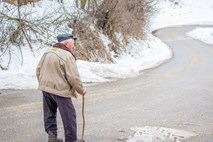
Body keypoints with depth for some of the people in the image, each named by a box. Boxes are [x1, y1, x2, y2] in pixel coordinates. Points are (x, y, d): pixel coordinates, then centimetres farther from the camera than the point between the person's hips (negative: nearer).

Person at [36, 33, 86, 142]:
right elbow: (73, 77, -17)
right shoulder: (67, 56, -15)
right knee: (69, 116, 3)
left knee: (50, 113, 17)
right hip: (60, 90, -7)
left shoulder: (47, 53, 8)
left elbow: (38, 70, 13)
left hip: (46, 88, 7)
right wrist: (81, 90, -3)